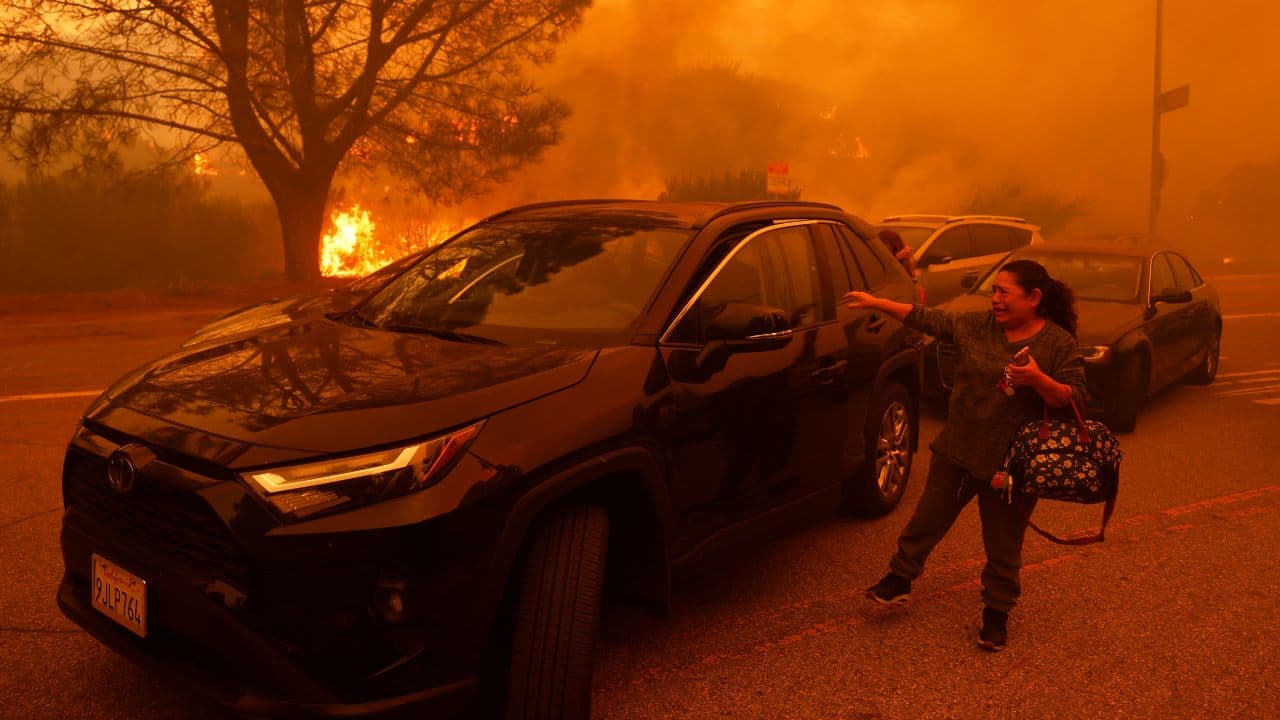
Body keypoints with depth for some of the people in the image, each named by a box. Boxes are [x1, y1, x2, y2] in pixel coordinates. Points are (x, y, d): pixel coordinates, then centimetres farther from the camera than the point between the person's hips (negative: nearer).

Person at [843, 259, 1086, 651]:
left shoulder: (1060, 344, -9)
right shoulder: (977, 324, 1)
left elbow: (1075, 399, -12)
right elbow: (928, 319, 5)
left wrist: (1038, 379, -30)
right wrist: (876, 302, 2)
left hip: (1010, 463, -4)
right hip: (957, 449, 4)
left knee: (1003, 546, 10)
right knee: (927, 519, 15)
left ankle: (996, 612, 28)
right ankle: (900, 578, 34)